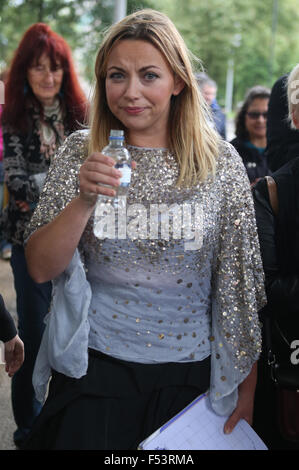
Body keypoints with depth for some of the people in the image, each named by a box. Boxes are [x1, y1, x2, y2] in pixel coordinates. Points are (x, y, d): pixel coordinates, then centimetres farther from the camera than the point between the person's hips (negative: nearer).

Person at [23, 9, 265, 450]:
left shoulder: (221, 162, -5)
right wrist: (83, 201, -24)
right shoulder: (80, 152, -3)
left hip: (189, 372, 1)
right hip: (94, 365, 0)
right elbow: (40, 268, -7)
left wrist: (247, 389, 1)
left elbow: (241, 285, 0)